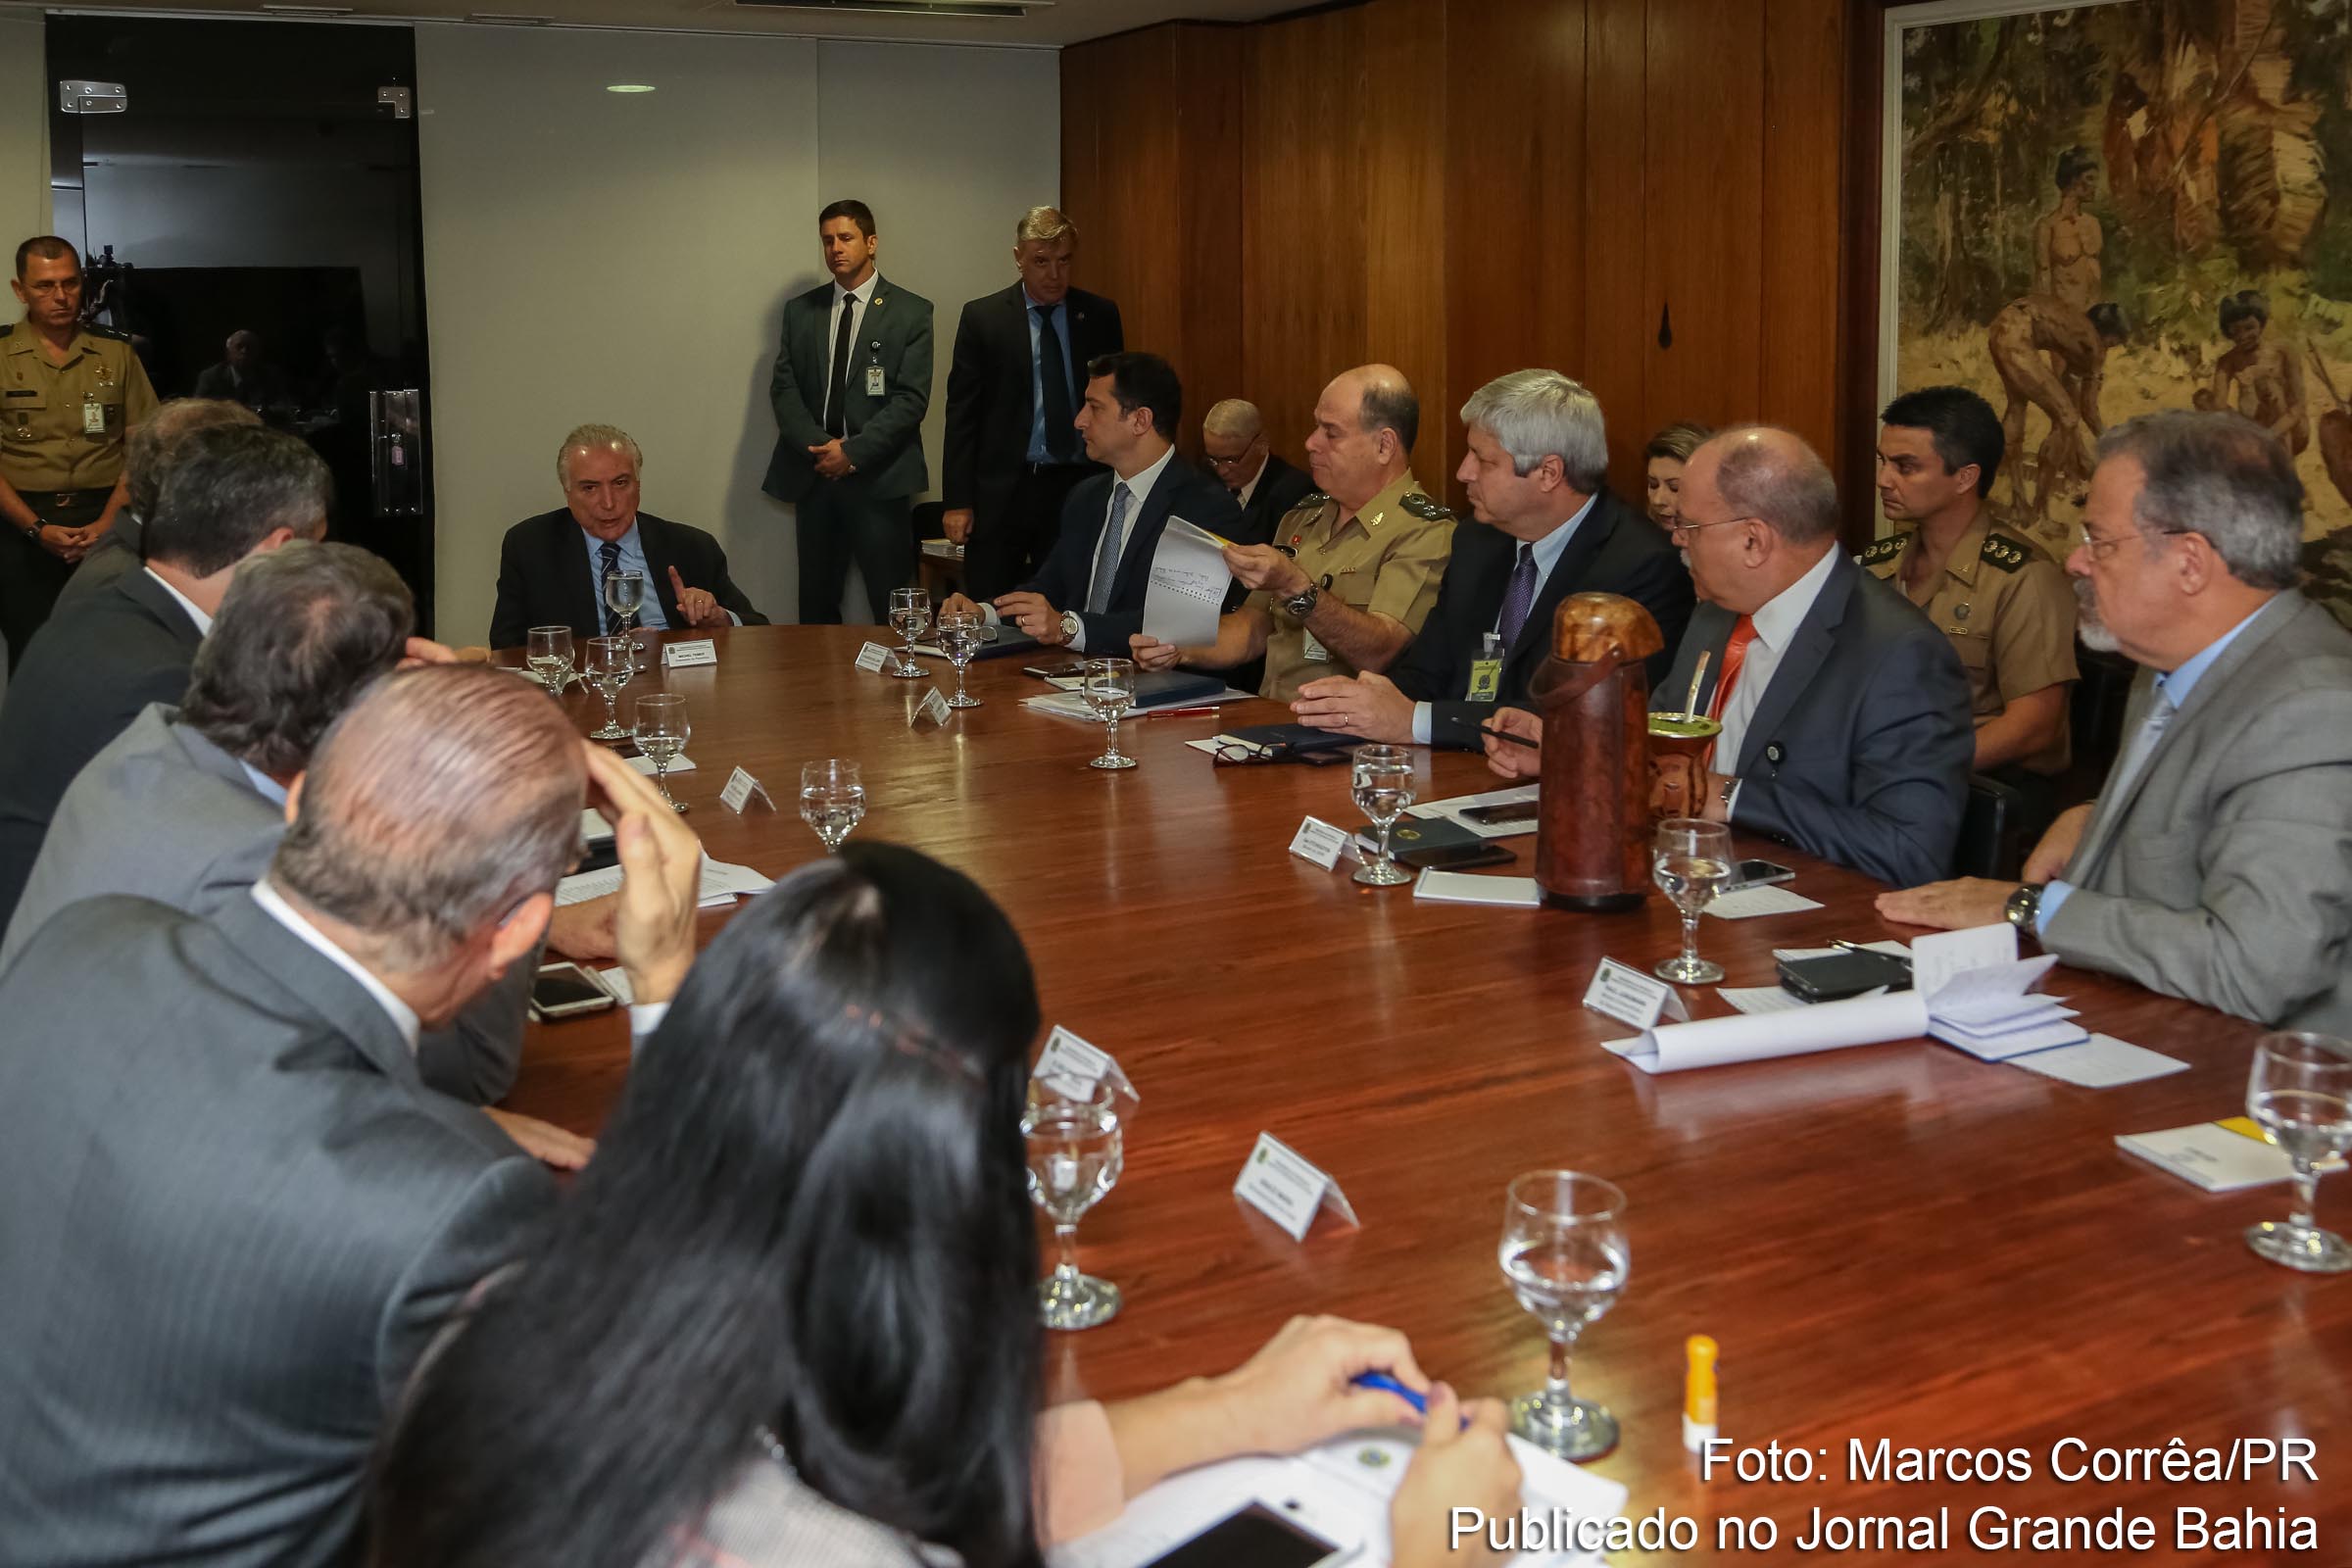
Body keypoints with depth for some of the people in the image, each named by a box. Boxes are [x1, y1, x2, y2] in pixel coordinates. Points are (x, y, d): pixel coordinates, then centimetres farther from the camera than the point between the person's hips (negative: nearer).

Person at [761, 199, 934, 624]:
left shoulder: (910, 312, 2)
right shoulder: (800, 311, 13)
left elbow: (911, 398, -6)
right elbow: (783, 388, 7)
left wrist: (853, 452, -13)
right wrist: (818, 445, -9)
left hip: (879, 477, -3)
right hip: (814, 477, 3)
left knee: (893, 611, -4)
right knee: (815, 607, 6)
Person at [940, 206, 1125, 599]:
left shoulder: (1101, 316, 6)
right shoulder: (982, 317, 1)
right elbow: (962, 412, 0)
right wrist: (957, 501, -5)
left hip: (1079, 489, 1)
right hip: (1002, 490, -1)